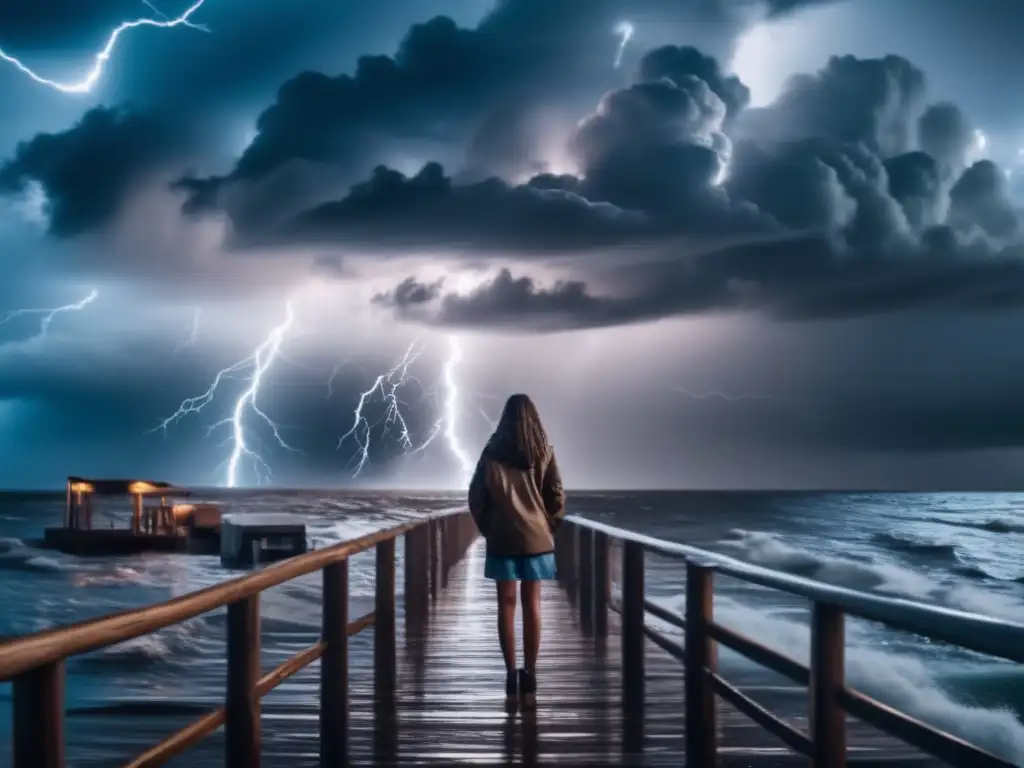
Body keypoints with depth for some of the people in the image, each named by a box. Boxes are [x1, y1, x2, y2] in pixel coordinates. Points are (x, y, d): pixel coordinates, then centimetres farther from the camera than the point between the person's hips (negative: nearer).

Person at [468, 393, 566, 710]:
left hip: (501, 538, 0)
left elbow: (476, 495, -2)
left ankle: (511, 678, 0)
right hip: (536, 537, 0)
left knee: (506, 604, 4)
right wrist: (549, 526, 11)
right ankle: (528, 678, 1)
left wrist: (487, 527, 11)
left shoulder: (492, 452, -2)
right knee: (531, 605, 4)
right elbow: (557, 495, -3)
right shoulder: (543, 451, -2)